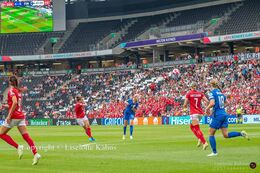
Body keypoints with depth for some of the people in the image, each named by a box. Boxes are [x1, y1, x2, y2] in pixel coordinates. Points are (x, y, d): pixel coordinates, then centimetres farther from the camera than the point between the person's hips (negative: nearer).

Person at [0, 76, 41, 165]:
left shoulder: (11, 91, -10)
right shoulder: (18, 90, 13)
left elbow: (15, 102, -25)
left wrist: (9, 116, -24)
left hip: (14, 116, -7)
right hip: (21, 116, 7)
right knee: (26, 136, 0)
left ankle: (18, 147, -6)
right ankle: (36, 154, -15)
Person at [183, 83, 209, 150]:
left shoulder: (189, 94, -3)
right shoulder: (200, 93, 7)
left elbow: (185, 104, -3)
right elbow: (207, 101, -3)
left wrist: (184, 108, 18)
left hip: (194, 113, -5)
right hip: (200, 112, 5)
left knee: (197, 129, -8)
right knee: (191, 126, 22)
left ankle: (205, 143, -22)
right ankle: (200, 139, 7)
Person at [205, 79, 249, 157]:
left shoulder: (212, 93, -9)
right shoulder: (221, 92, 13)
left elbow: (212, 103, -23)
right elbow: (226, 102, 21)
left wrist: (207, 109, -6)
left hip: (217, 115, -7)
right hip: (224, 114, 7)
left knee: (211, 134, 6)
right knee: (226, 135, 9)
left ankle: (214, 152, 5)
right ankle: (241, 133, -8)